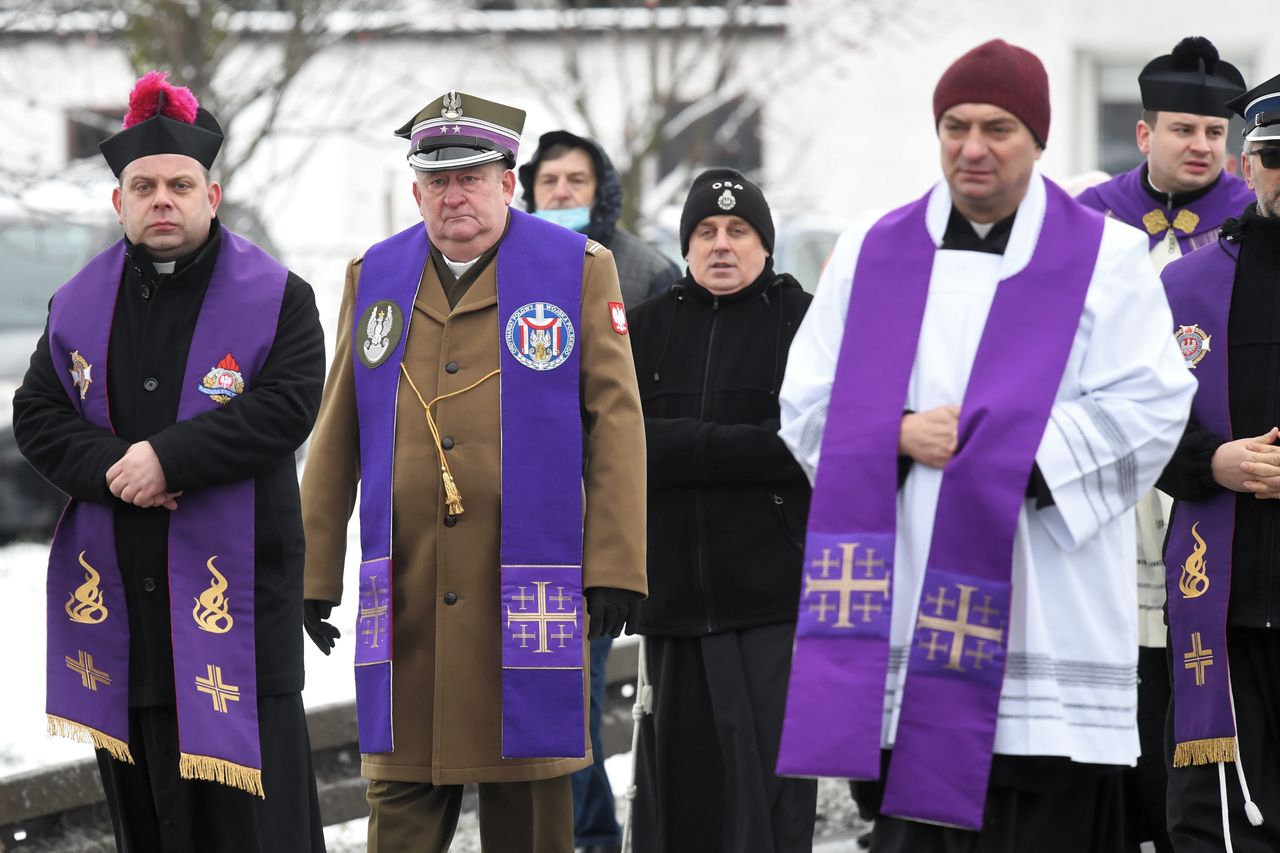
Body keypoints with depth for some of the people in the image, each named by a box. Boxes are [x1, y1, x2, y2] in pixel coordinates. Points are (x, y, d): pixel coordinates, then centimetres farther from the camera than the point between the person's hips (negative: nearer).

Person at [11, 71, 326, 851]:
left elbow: (286, 408, -14)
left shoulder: (275, 299, -1)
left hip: (235, 582, -4)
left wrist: (168, 458, -19)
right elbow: (38, 416, 7)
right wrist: (109, 468, -12)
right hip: (117, 589, 4)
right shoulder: (82, 304, 11)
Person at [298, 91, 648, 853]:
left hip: (529, 587, -2)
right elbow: (337, 440, 12)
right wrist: (313, 575, 9)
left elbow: (616, 423, -2)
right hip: (407, 597, 2)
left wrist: (616, 567, -8)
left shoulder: (580, 270, 2)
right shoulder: (373, 278, 12)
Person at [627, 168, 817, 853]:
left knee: (769, 783, -8)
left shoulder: (803, 322, 3)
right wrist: (740, 446, -9)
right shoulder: (649, 327, 15)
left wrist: (685, 446, -10)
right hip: (673, 589, 4)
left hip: (773, 592, -4)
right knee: (673, 784, 6)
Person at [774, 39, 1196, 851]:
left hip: (1044, 622, -3)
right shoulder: (870, 254, 14)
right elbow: (809, 407, 11)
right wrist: (899, 435, -8)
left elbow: (1148, 410, -4)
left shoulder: (1106, 259, 4)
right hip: (901, 611, 3)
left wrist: (1020, 454, -15)